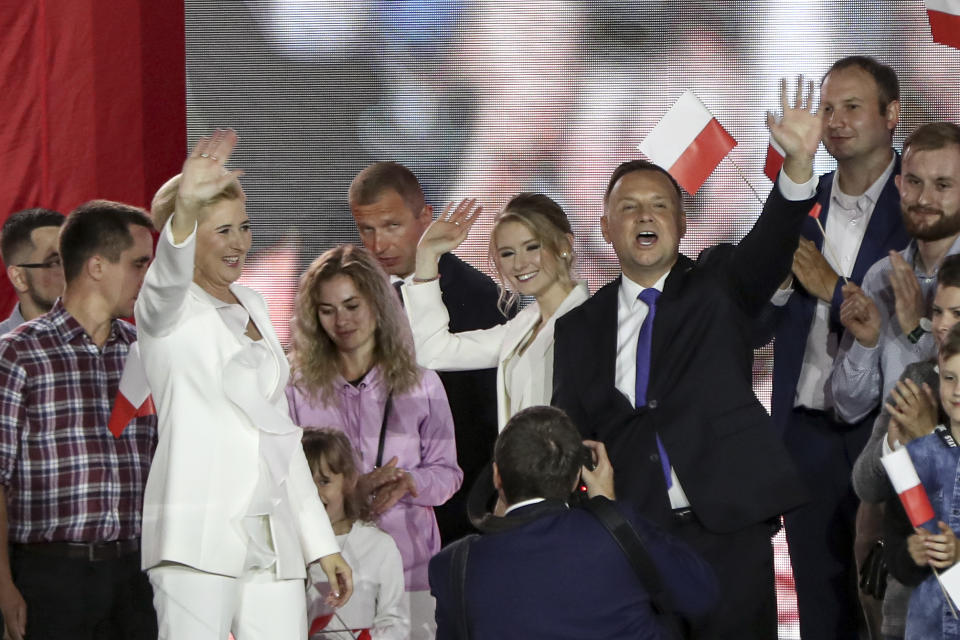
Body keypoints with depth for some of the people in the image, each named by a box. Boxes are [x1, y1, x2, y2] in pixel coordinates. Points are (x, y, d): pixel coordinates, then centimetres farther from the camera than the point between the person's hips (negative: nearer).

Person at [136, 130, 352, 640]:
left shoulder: (252, 306, 21)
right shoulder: (167, 306, 1)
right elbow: (169, 275, -26)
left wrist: (322, 542, 20)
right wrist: (185, 210, -47)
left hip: (274, 539, 6)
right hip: (200, 538, -6)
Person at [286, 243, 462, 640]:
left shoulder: (420, 384, 9)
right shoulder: (298, 386, 4)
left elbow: (447, 471, 9)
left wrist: (409, 482, -13)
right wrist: (354, 486, -16)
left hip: (409, 559, 1)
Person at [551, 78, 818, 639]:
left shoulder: (718, 288, 8)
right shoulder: (580, 328, 13)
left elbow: (770, 246, -12)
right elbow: (568, 437, 14)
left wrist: (800, 164, -29)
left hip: (727, 534, -2)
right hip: (630, 541, 2)